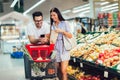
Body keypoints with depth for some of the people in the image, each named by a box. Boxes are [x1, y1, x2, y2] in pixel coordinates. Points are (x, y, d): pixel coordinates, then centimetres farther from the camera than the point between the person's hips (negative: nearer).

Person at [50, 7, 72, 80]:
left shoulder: (65, 23, 1)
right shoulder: (52, 25, 12)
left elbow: (70, 36, -4)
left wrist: (62, 31, -17)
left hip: (64, 49, -4)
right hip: (55, 49, 4)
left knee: (63, 71, -9)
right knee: (58, 70, 7)